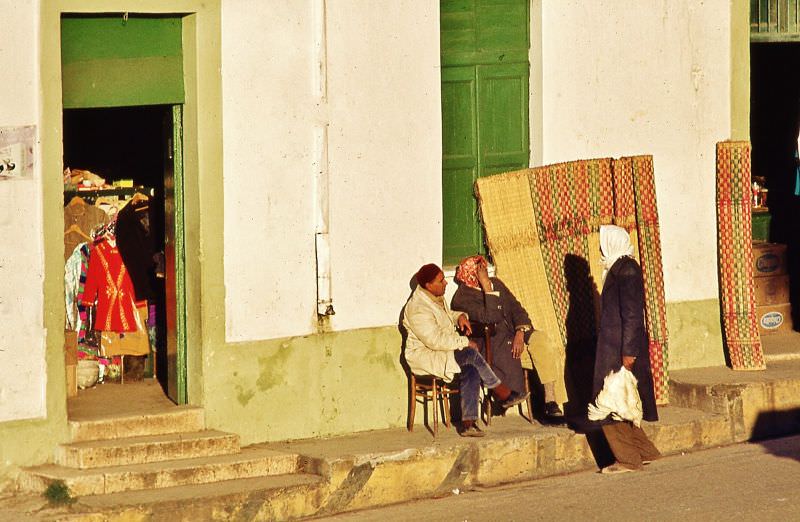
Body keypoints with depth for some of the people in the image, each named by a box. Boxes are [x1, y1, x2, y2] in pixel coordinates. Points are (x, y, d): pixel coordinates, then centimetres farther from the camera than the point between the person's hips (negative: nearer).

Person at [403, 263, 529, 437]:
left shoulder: (436, 298, 9)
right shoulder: (418, 310, -22)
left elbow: (447, 314, 31)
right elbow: (436, 341, -27)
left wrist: (460, 316, 7)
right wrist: (465, 342, -19)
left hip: (444, 351, 9)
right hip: (425, 356, -9)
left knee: (471, 370, -18)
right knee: (472, 354, -25)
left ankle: (468, 423, -23)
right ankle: (504, 395, -10)